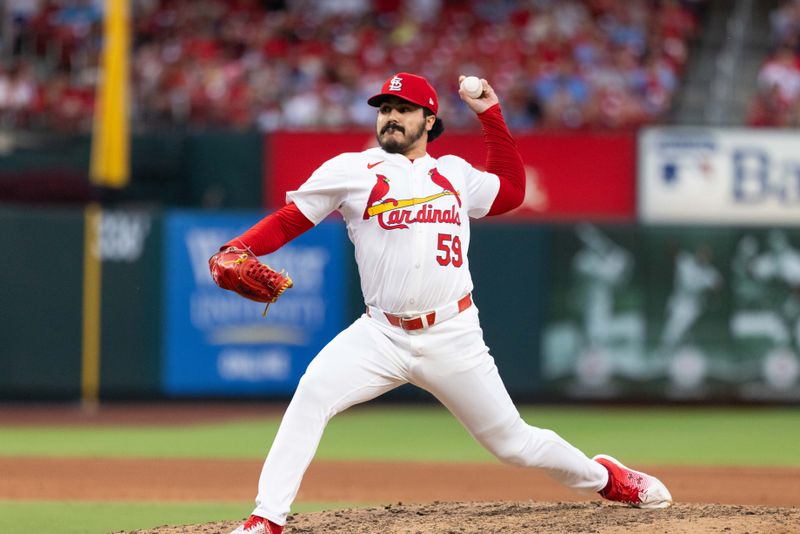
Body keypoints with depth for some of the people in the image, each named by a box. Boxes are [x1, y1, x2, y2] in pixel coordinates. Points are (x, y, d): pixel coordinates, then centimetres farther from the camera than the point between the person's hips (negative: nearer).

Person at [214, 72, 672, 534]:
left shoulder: (454, 173, 13)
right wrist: (237, 250, -16)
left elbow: (512, 191, 27)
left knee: (511, 441, 5)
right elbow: (289, 220, 2)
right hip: (383, 336, -1)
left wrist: (490, 114, 21)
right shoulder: (350, 171, 4)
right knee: (313, 393, -26)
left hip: (453, 336, 1)